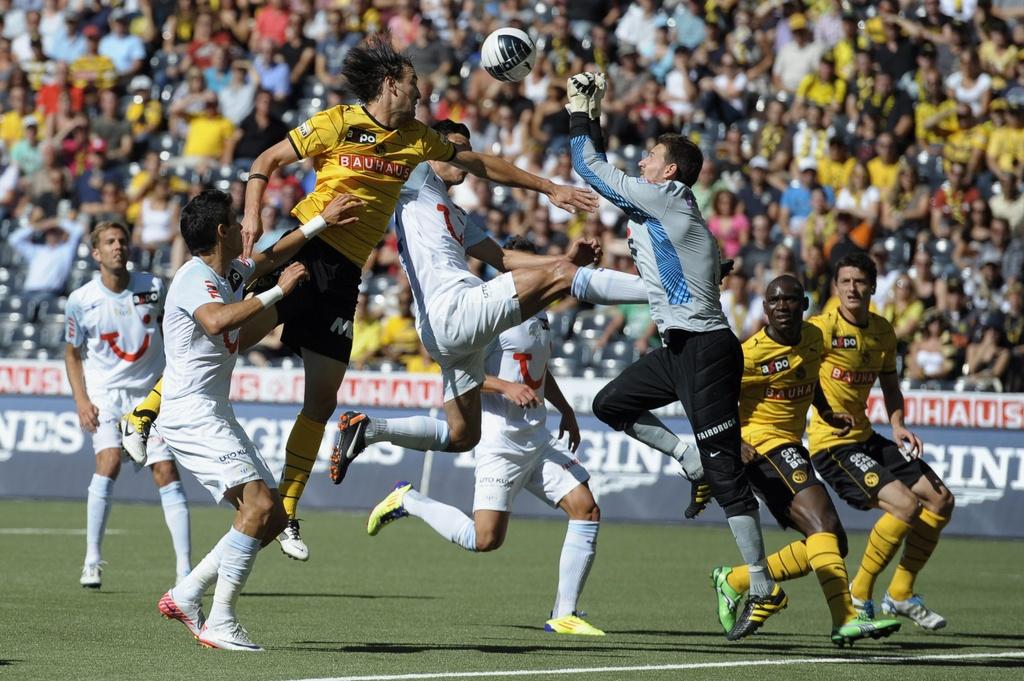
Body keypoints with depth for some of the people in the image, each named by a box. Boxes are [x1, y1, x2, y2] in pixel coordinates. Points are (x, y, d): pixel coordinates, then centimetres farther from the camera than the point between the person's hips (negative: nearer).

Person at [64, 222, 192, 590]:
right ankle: (92, 560, -12)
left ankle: (184, 569, -5)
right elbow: (73, 353, 7)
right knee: (109, 462, -23)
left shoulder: (153, 287, -3)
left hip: (151, 391, 2)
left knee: (166, 470, -7)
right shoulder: (81, 300, -6)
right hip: (105, 393, -2)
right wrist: (81, 401, -4)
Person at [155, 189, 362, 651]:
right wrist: (278, 291, -29)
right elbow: (217, 321, -36)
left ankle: (186, 595, 8)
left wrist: (322, 222, 40)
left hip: (215, 418, 10)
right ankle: (220, 622, -23)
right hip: (192, 416, -10)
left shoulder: (230, 274, 16)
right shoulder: (195, 279, -14)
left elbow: (269, 257, 36)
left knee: (273, 518, 6)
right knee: (259, 505, -23)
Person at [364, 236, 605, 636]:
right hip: (500, 436, -8)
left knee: (586, 510, -4)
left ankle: (563, 615, 2)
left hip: (539, 437, 8)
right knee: (485, 539, -13)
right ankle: (408, 502, 11)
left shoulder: (538, 313, 16)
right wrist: (506, 387, -27)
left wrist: (565, 410, 30)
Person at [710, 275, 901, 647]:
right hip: (761, 443, -9)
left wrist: (828, 414, 14)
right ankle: (845, 620, -38)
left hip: (791, 446, 9)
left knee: (831, 545, 8)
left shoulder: (814, 337, 5)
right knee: (824, 522, -26)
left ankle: (734, 580, 16)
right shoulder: (753, 353, -15)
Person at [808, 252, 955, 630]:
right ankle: (858, 596, -8)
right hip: (832, 443, -8)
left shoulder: (883, 331, 7)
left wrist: (898, 426, 3)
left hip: (867, 439, 8)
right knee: (905, 504, -22)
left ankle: (900, 595, 19)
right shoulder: (823, 329, -15)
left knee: (941, 500, 8)